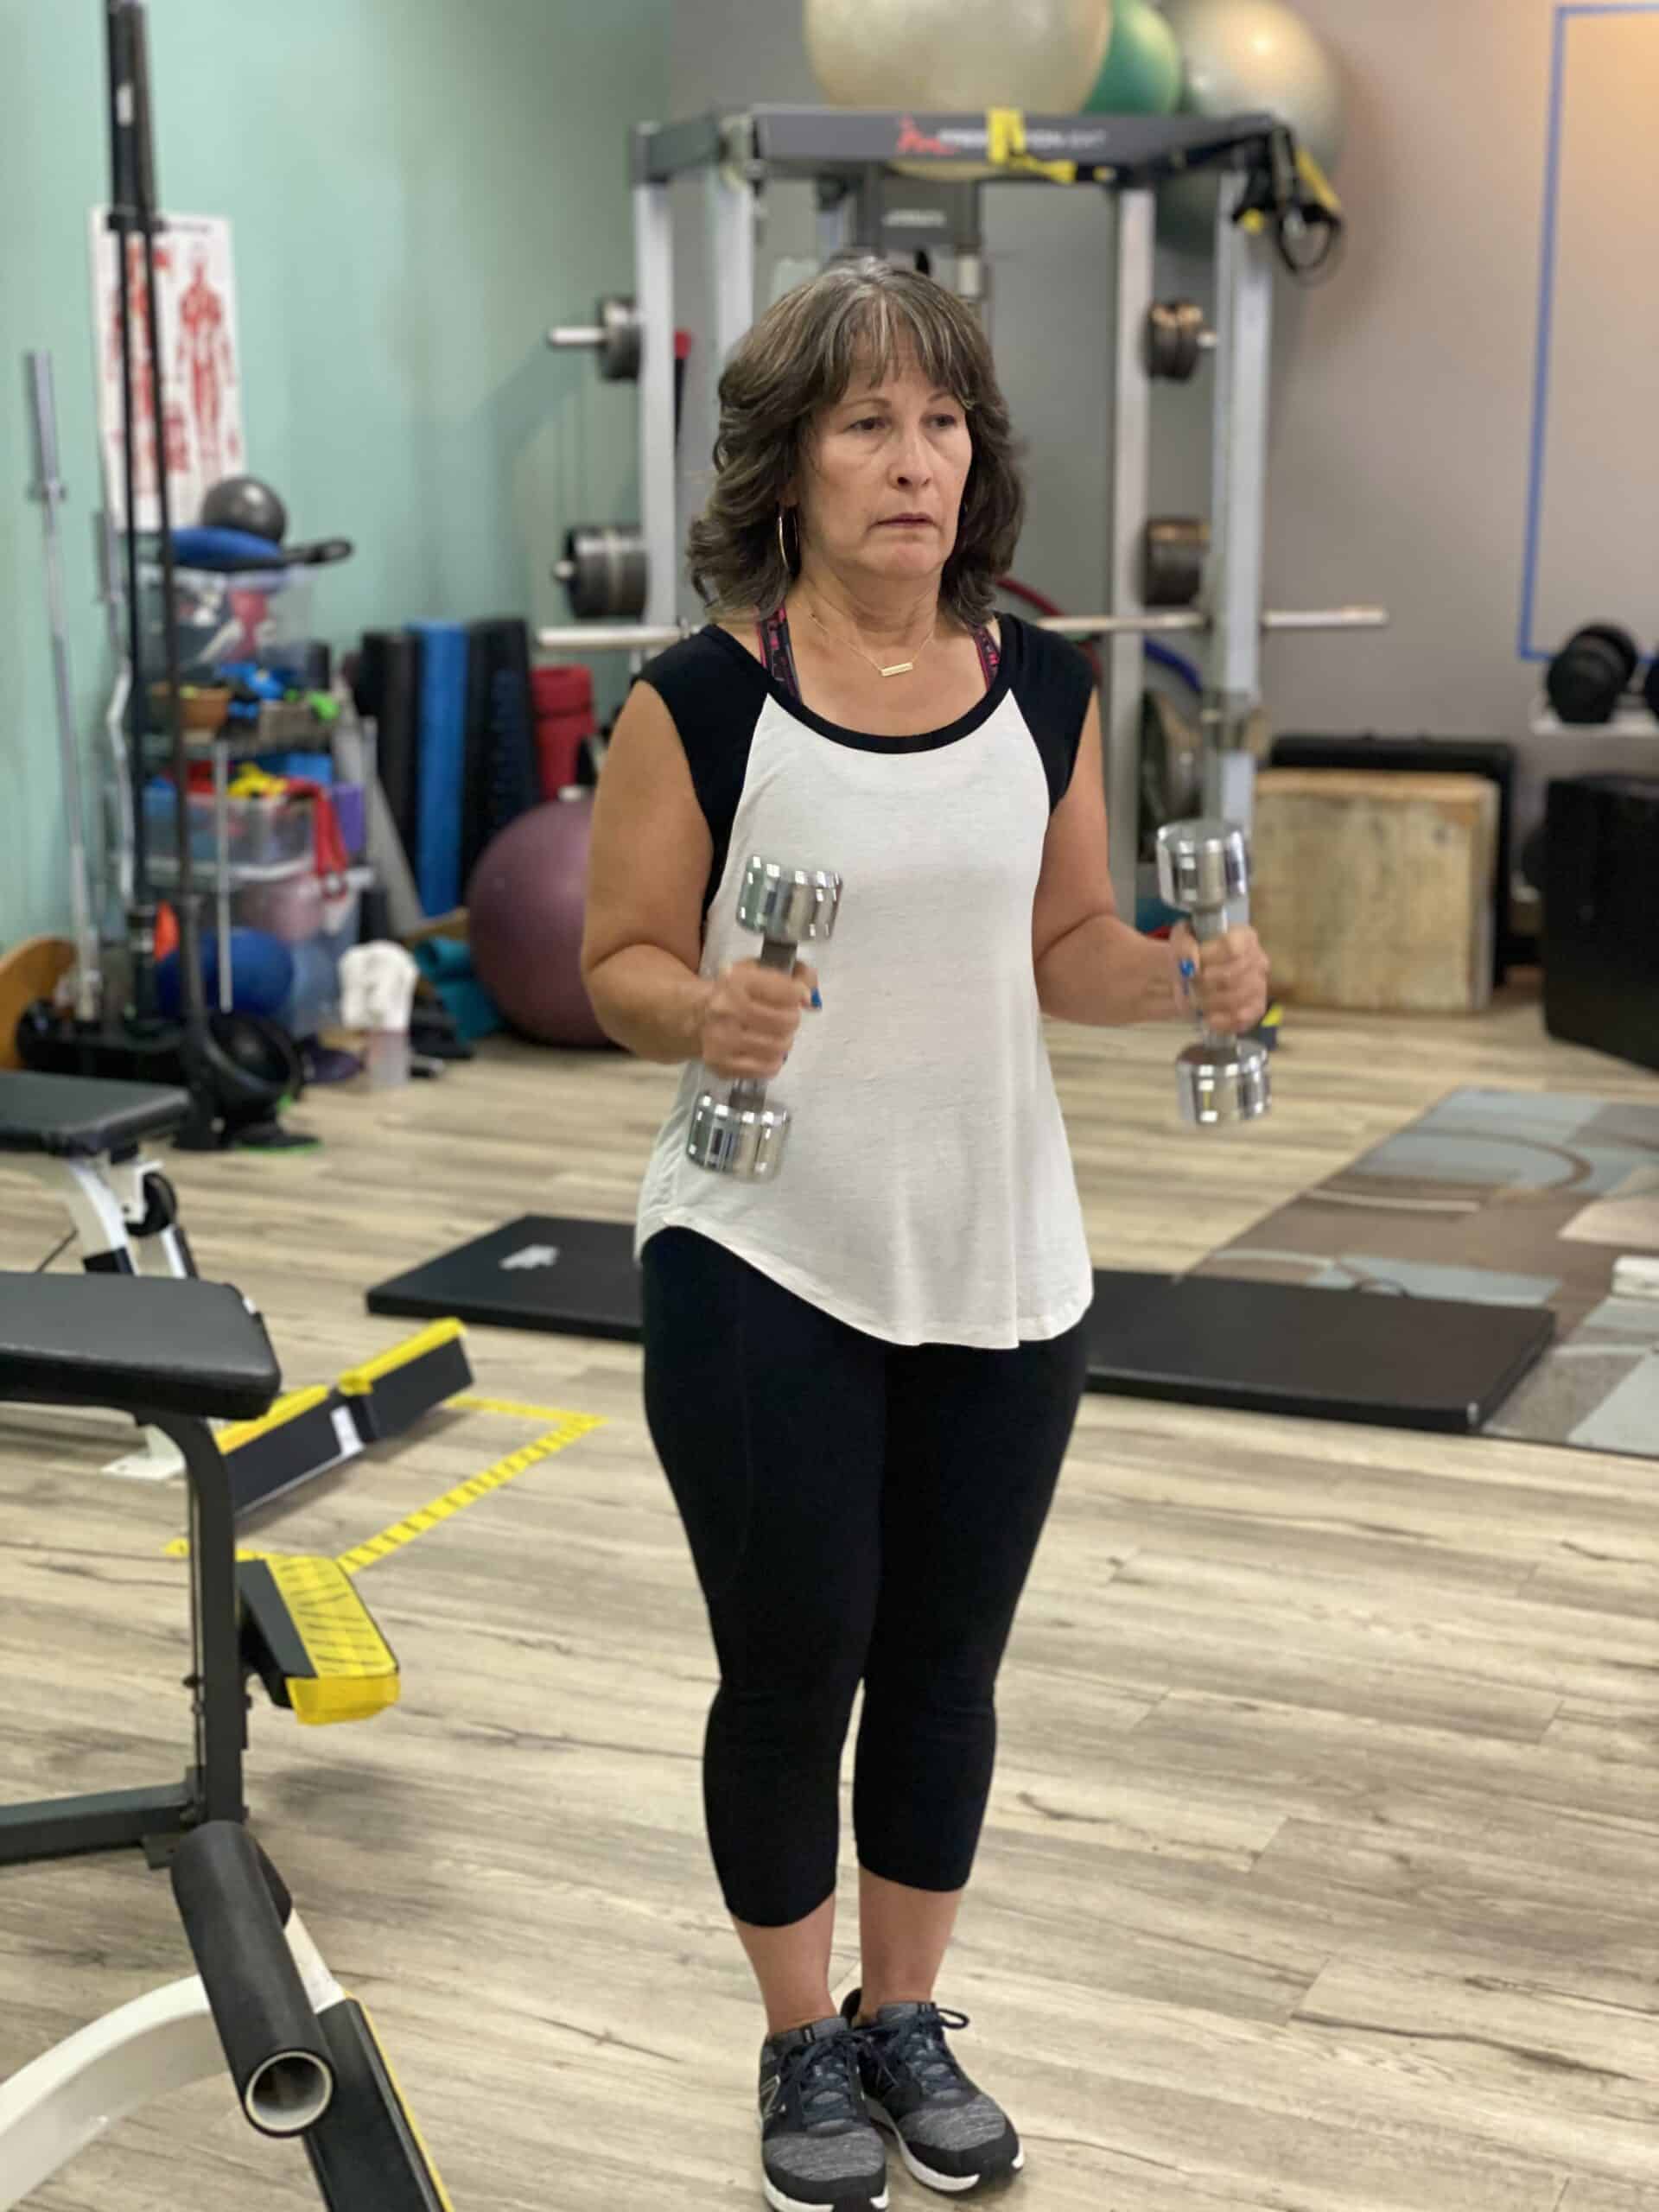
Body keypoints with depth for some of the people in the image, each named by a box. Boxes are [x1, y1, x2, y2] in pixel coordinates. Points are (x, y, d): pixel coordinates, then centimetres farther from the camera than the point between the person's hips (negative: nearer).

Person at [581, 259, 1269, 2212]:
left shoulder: (1046, 691, 1)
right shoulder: (702, 699, -10)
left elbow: (1063, 946, 10)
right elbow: (619, 962, -5)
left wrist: (1186, 979, -10)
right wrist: (706, 1011, -27)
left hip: (1000, 1262, 4)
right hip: (765, 1267, -3)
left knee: (945, 1663, 14)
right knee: (792, 1667, 6)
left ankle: (907, 2019, 36)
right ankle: (802, 2045, 29)